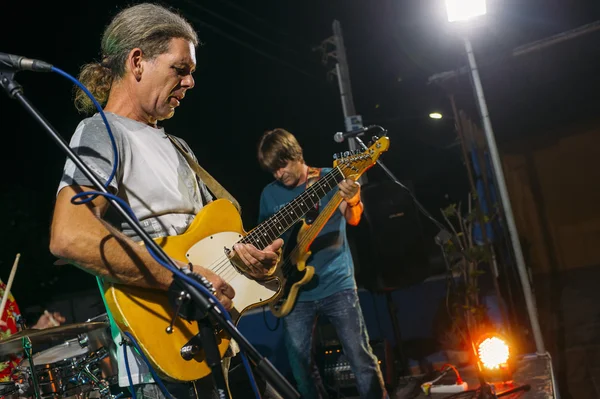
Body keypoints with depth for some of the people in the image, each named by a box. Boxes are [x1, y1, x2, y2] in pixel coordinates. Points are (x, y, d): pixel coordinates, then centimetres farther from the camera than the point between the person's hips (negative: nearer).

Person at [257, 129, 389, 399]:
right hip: (295, 291, 3)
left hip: (337, 284, -3)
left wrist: (352, 200, -40)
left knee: (361, 357, -1)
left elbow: (353, 219, -18)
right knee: (300, 363, 7)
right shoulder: (270, 194, 7)